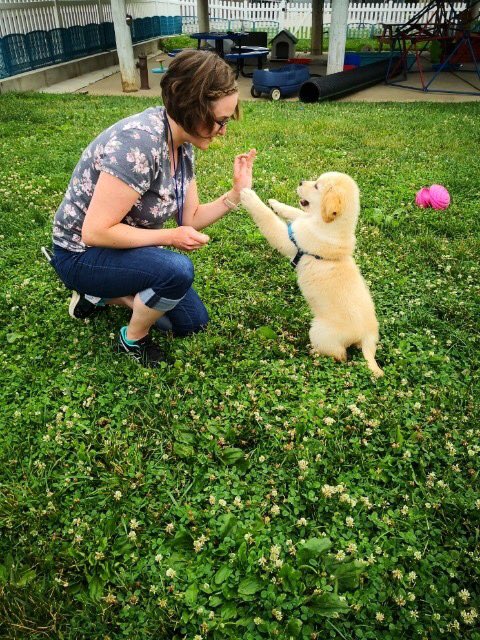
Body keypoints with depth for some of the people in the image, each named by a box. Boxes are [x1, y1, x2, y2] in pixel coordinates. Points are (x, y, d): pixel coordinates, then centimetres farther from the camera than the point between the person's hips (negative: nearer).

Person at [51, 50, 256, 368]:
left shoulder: (183, 144, -4)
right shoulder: (138, 142, -31)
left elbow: (190, 219, -1)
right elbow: (95, 232, -31)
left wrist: (237, 193, -14)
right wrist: (169, 237, -24)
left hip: (126, 247, 8)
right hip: (82, 254, -8)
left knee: (193, 321, 11)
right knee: (178, 270, -34)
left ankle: (99, 294, 19)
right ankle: (133, 339, -4)